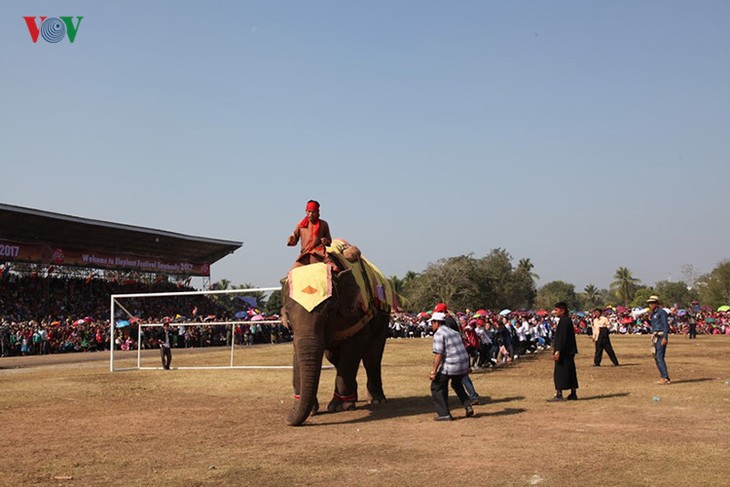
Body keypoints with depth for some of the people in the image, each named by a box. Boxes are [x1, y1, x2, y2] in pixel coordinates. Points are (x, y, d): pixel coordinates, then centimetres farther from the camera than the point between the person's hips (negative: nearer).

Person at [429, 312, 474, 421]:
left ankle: (444, 414, 2)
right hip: (464, 364, 8)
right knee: (457, 384, 32)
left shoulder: (438, 334, -7)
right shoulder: (454, 332, 19)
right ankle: (468, 406, 20)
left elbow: (438, 354, -17)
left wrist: (434, 371, -18)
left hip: (451, 365, -8)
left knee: (436, 386, 6)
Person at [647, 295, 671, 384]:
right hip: (655, 337, 10)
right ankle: (664, 377, 13)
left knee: (659, 357, -15)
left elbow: (665, 325, -14)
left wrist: (665, 338, -21)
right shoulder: (653, 313, 18)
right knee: (656, 357, 9)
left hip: (661, 337, -10)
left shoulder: (662, 312, -8)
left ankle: (665, 378, -17)